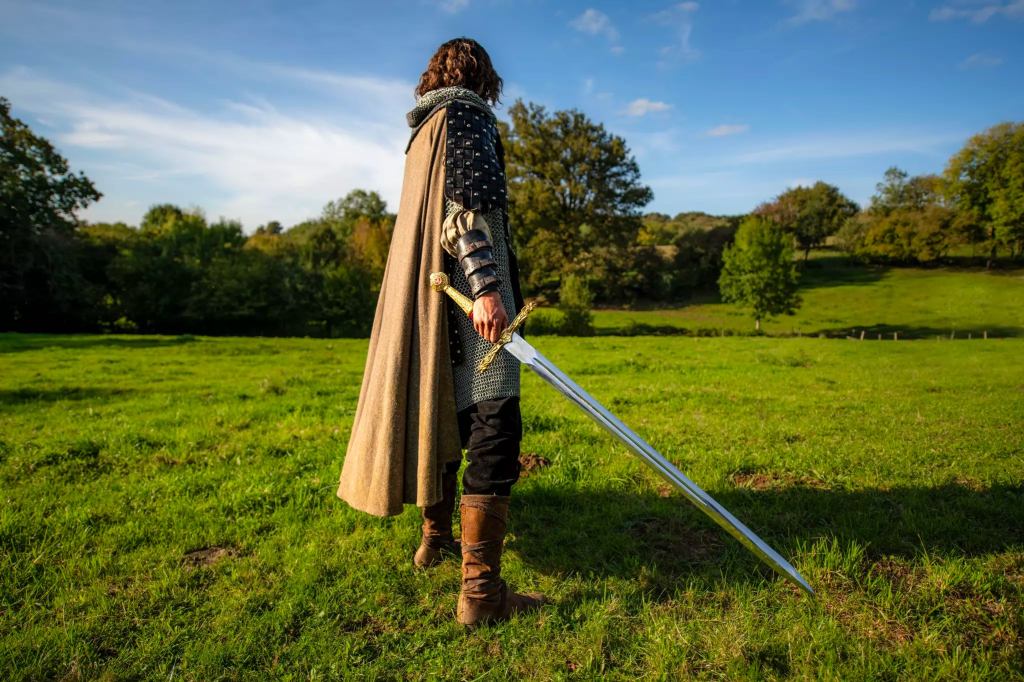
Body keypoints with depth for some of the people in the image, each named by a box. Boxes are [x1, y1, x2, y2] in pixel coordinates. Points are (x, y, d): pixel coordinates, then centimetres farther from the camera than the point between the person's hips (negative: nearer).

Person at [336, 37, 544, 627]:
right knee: (495, 429, -13)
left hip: (428, 291, 10)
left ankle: (436, 537, 31)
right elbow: (466, 203, -17)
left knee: (446, 414, 17)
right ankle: (482, 590, -14)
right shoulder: (466, 115, -1)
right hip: (467, 291, -10)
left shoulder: (423, 131, 26)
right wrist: (486, 285, -28)